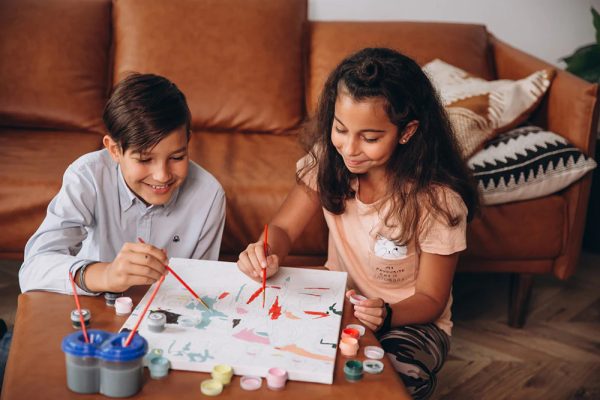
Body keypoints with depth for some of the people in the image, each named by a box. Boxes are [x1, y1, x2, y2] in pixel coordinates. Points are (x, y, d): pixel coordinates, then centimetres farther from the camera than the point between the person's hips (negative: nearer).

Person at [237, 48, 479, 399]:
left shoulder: (436, 199, -23)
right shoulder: (327, 160, -12)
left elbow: (430, 300, -13)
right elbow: (283, 228, -5)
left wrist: (386, 315, -35)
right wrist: (268, 255, -29)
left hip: (411, 319, -3)